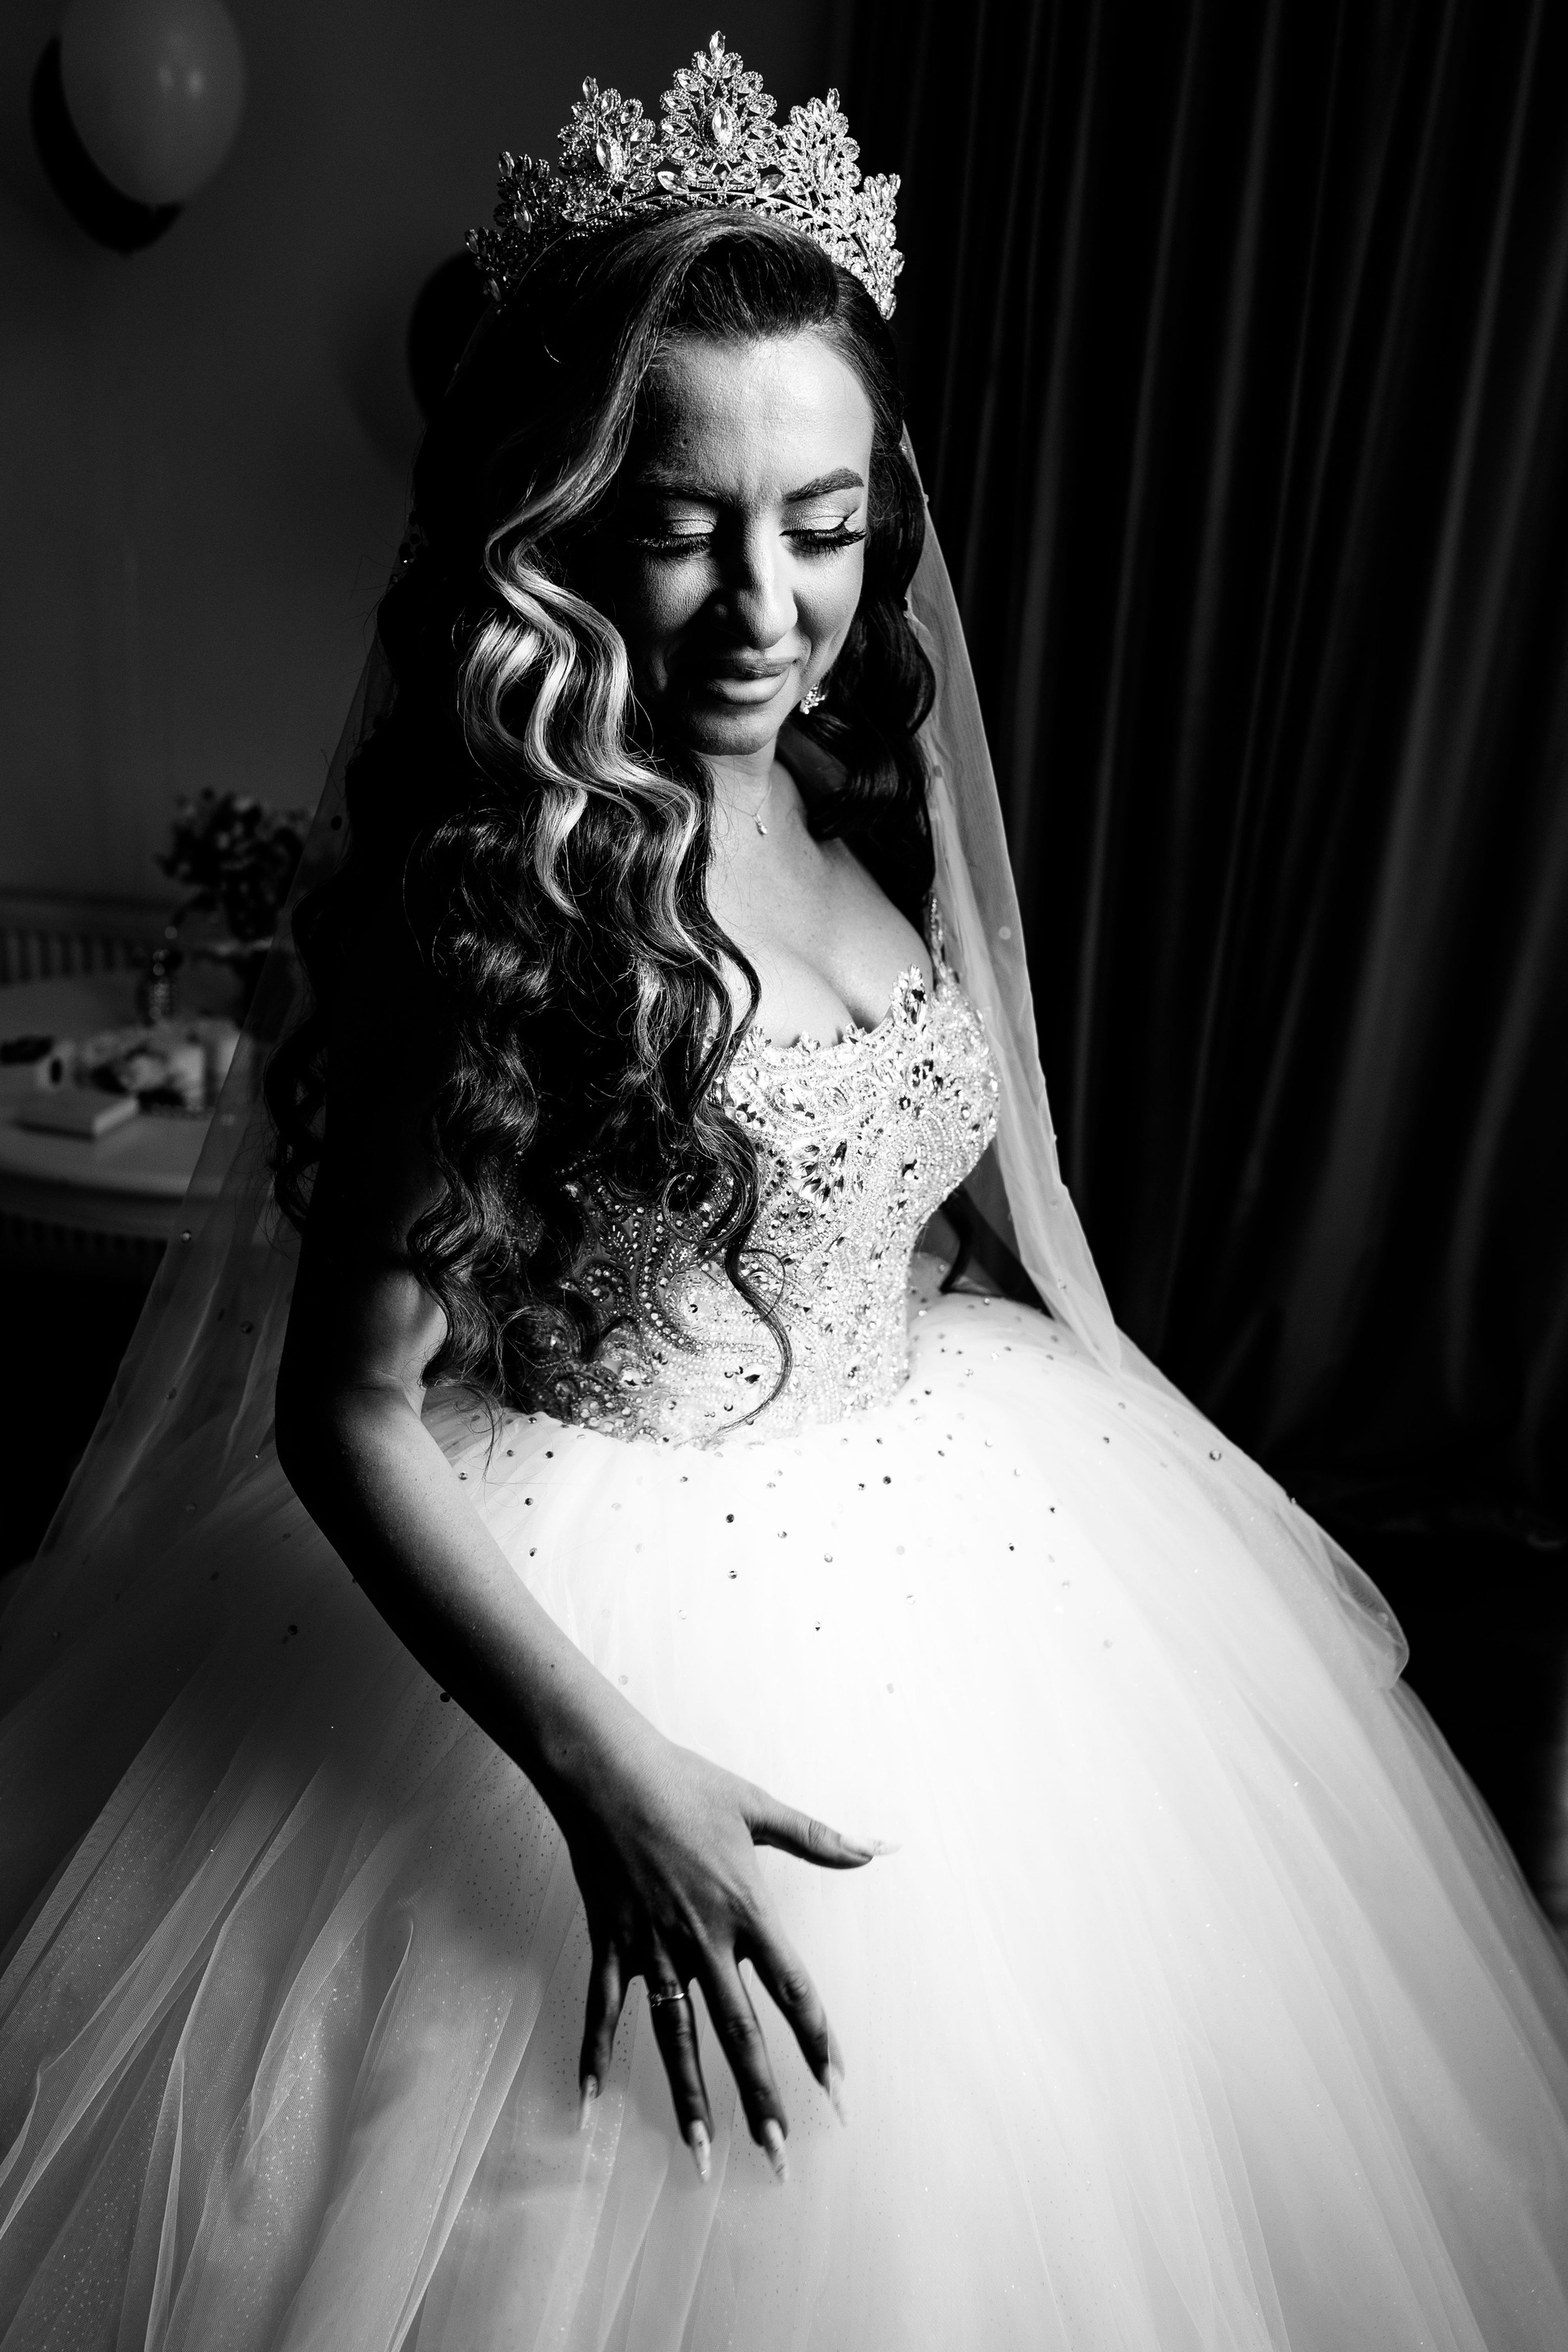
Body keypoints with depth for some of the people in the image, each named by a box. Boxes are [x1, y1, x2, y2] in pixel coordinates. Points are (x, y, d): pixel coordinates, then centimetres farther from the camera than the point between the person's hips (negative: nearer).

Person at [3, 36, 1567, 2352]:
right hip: (636, 1610, -6)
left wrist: (1126, 1450, 15)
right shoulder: (492, 889, -19)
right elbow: (343, 1413, -17)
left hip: (950, 1528, 7)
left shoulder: (859, 793, 1)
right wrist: (607, 1776, -24)